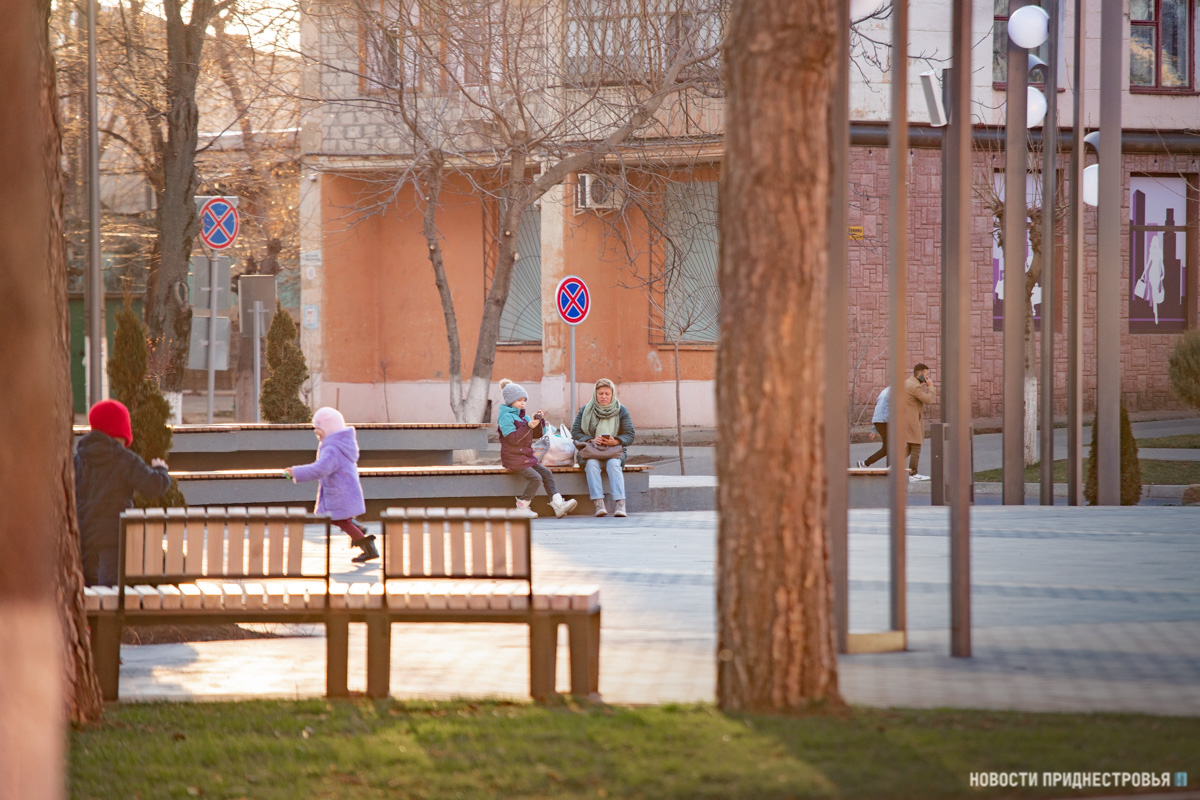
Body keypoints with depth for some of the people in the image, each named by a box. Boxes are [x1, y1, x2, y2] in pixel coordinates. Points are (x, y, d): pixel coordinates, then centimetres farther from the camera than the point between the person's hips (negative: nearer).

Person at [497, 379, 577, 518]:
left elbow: (537, 434, 19)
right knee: (536, 478, -21)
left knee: (547, 474, -4)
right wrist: (528, 427, -26)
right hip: (513, 458, -9)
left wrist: (539, 422, 1)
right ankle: (522, 506, -11)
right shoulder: (506, 417, -9)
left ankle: (558, 505, -12)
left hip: (526, 457, 9)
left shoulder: (521, 416, 19)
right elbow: (512, 438, -21)